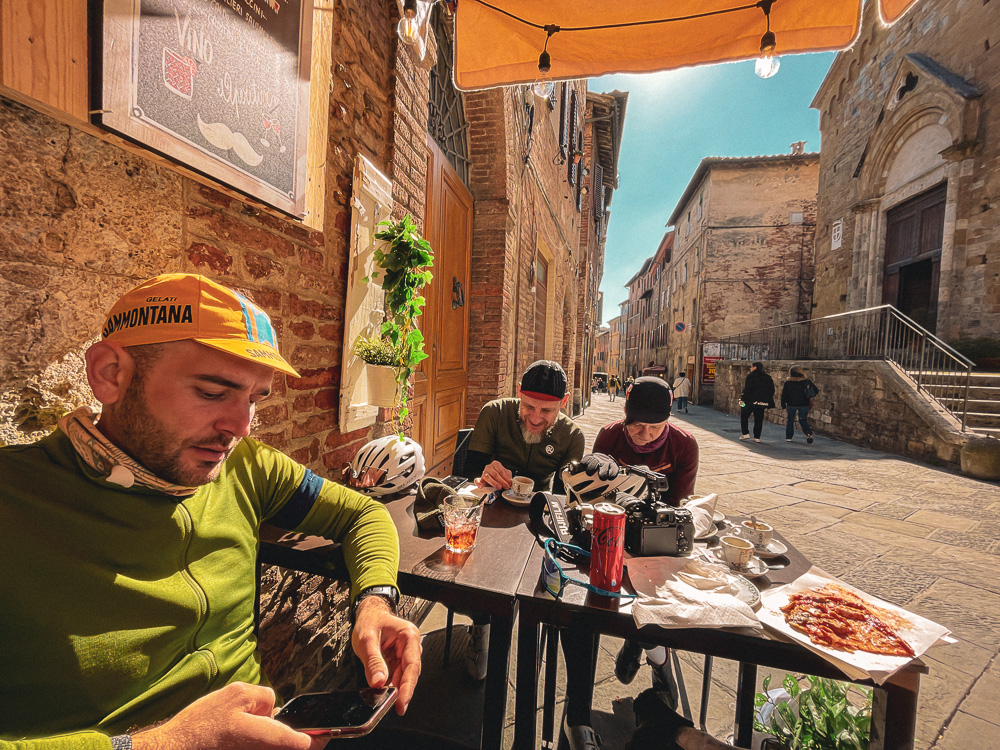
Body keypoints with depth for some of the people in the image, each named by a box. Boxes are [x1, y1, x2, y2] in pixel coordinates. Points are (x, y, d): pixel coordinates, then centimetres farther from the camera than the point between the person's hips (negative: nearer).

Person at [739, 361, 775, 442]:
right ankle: (757, 437, 8)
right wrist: (769, 402, 17)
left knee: (744, 416, 9)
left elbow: (747, 389, -14)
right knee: (759, 419, 9)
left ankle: (746, 434, 2)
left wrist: (742, 399, -9)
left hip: (751, 401, -5)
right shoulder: (768, 377, 11)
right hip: (762, 402, 5)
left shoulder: (751, 376, -8)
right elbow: (772, 390, 13)